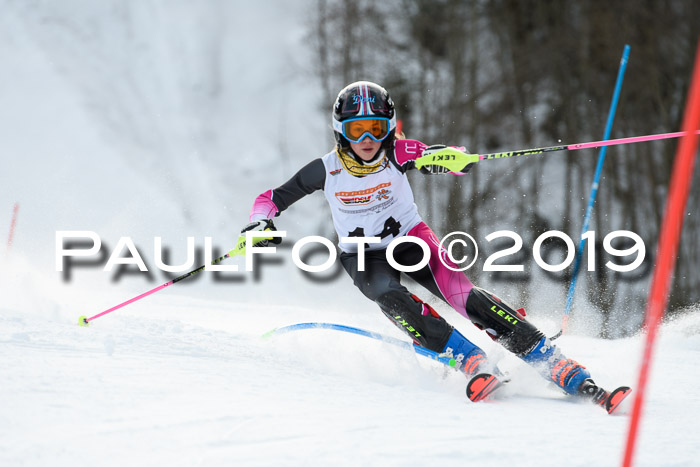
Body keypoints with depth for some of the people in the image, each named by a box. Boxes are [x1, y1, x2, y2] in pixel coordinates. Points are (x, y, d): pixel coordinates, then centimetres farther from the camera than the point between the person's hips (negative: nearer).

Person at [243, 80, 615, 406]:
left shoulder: (396, 156, -16)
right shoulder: (326, 170, -14)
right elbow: (272, 198, -2)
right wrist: (261, 223, -24)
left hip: (410, 239, -1)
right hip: (364, 257, 1)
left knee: (465, 297, -23)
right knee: (390, 298, -34)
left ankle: (562, 369, -26)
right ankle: (470, 360, -32)